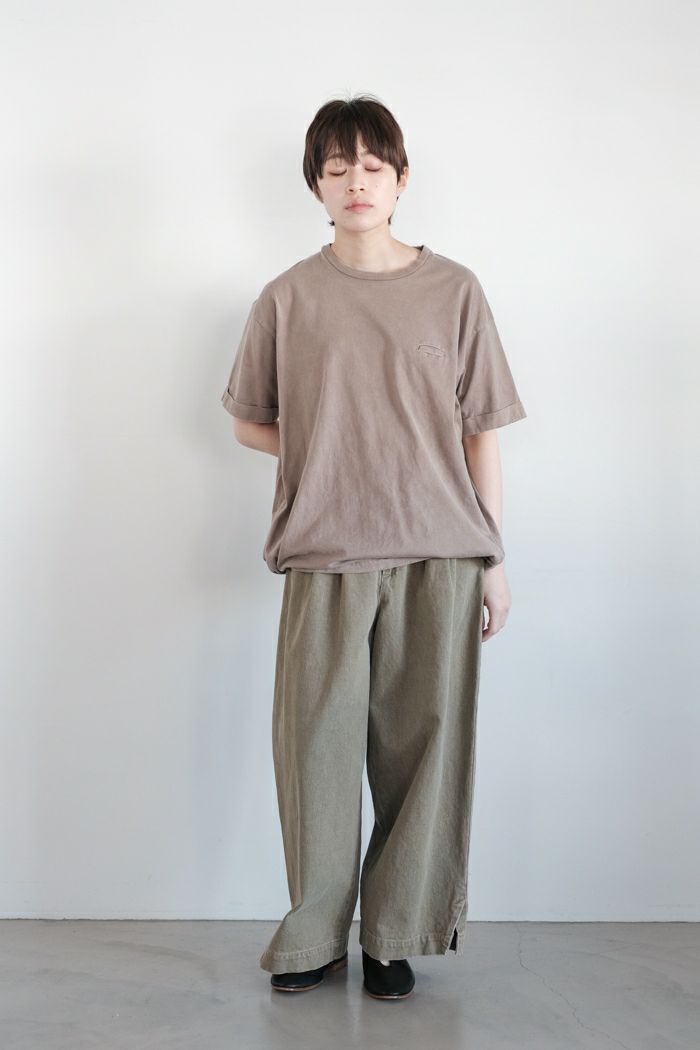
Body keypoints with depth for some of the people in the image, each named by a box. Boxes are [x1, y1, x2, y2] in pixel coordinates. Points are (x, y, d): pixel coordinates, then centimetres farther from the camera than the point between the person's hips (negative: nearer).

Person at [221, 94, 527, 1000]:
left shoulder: (453, 290, 6)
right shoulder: (289, 296, 6)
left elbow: (481, 432, 7)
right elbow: (248, 422, 15)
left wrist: (493, 559, 5)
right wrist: (330, 450, 1)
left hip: (438, 555, 0)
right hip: (325, 554, 0)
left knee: (422, 743, 3)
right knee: (317, 739, 0)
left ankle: (394, 935, 18)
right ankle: (313, 937, 17)